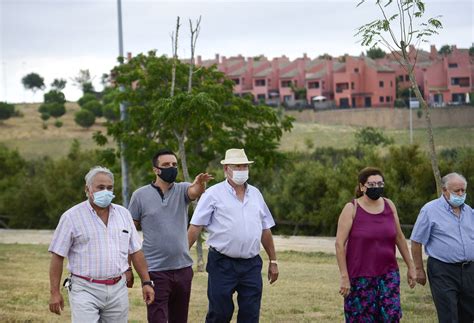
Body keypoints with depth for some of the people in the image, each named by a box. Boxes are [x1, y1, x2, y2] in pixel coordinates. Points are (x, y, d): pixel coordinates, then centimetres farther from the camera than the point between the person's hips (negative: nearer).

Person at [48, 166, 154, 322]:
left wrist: (146, 282, 8)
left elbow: (136, 251, 14)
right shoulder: (72, 217, -3)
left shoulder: (123, 214, 11)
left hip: (118, 290, 4)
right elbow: (57, 257, -3)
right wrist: (55, 293, -8)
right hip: (85, 290, -4)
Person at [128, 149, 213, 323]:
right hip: (156, 271, -3)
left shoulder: (182, 190, 4)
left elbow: (195, 192, -20)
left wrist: (200, 184, -44)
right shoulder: (140, 195, -2)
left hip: (183, 268, 3)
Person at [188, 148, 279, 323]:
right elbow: (195, 227, -6)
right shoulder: (214, 194, -2)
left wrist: (273, 261, 17)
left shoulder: (255, 194, 13)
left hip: (252, 264, 4)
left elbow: (265, 230, 17)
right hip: (222, 264, -4)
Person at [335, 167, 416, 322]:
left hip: (388, 274, 3)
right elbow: (340, 244, -9)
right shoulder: (352, 209, -7)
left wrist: (410, 266, 15)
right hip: (360, 277, -3)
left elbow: (399, 237, 15)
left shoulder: (389, 205, 5)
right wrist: (344, 277, -13)